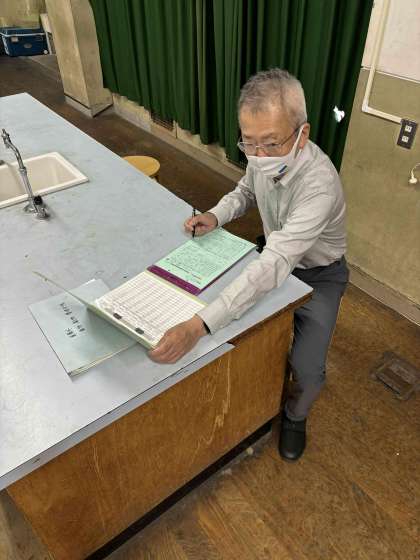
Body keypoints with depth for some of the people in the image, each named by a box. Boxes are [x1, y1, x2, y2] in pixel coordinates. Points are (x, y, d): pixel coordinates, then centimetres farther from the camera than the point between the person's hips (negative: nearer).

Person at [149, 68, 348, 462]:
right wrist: (215, 215, -16)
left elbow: (274, 266, -46)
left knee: (307, 370, -16)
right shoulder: (264, 156, -16)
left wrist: (198, 326, -55)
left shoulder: (319, 183, -37)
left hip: (318, 273, -6)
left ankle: (294, 414, 22)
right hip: (276, 256, 6)